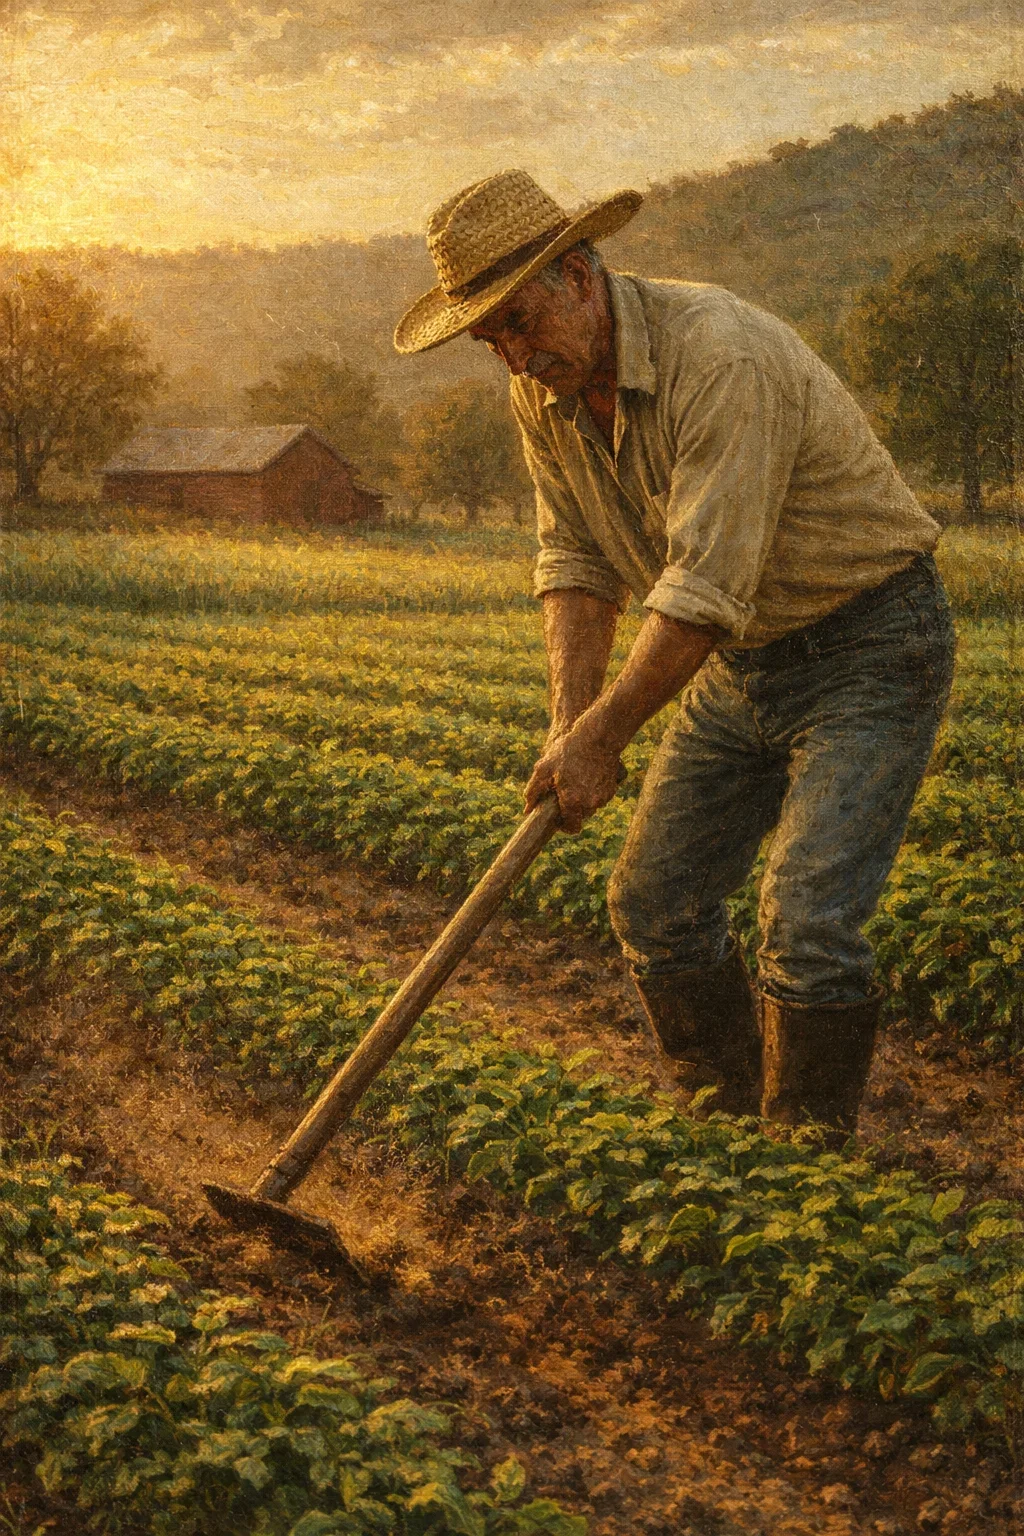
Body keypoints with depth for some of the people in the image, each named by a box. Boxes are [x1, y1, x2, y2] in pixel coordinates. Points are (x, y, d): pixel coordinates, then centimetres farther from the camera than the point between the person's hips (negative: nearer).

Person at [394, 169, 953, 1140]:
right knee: (654, 903, 6)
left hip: (869, 650, -8)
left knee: (807, 922, -17)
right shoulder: (541, 395, -2)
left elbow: (707, 585, -31)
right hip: (741, 660, 8)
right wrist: (569, 724, -10)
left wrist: (601, 737, -25)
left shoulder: (720, 356, -29)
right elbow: (576, 565, 3)